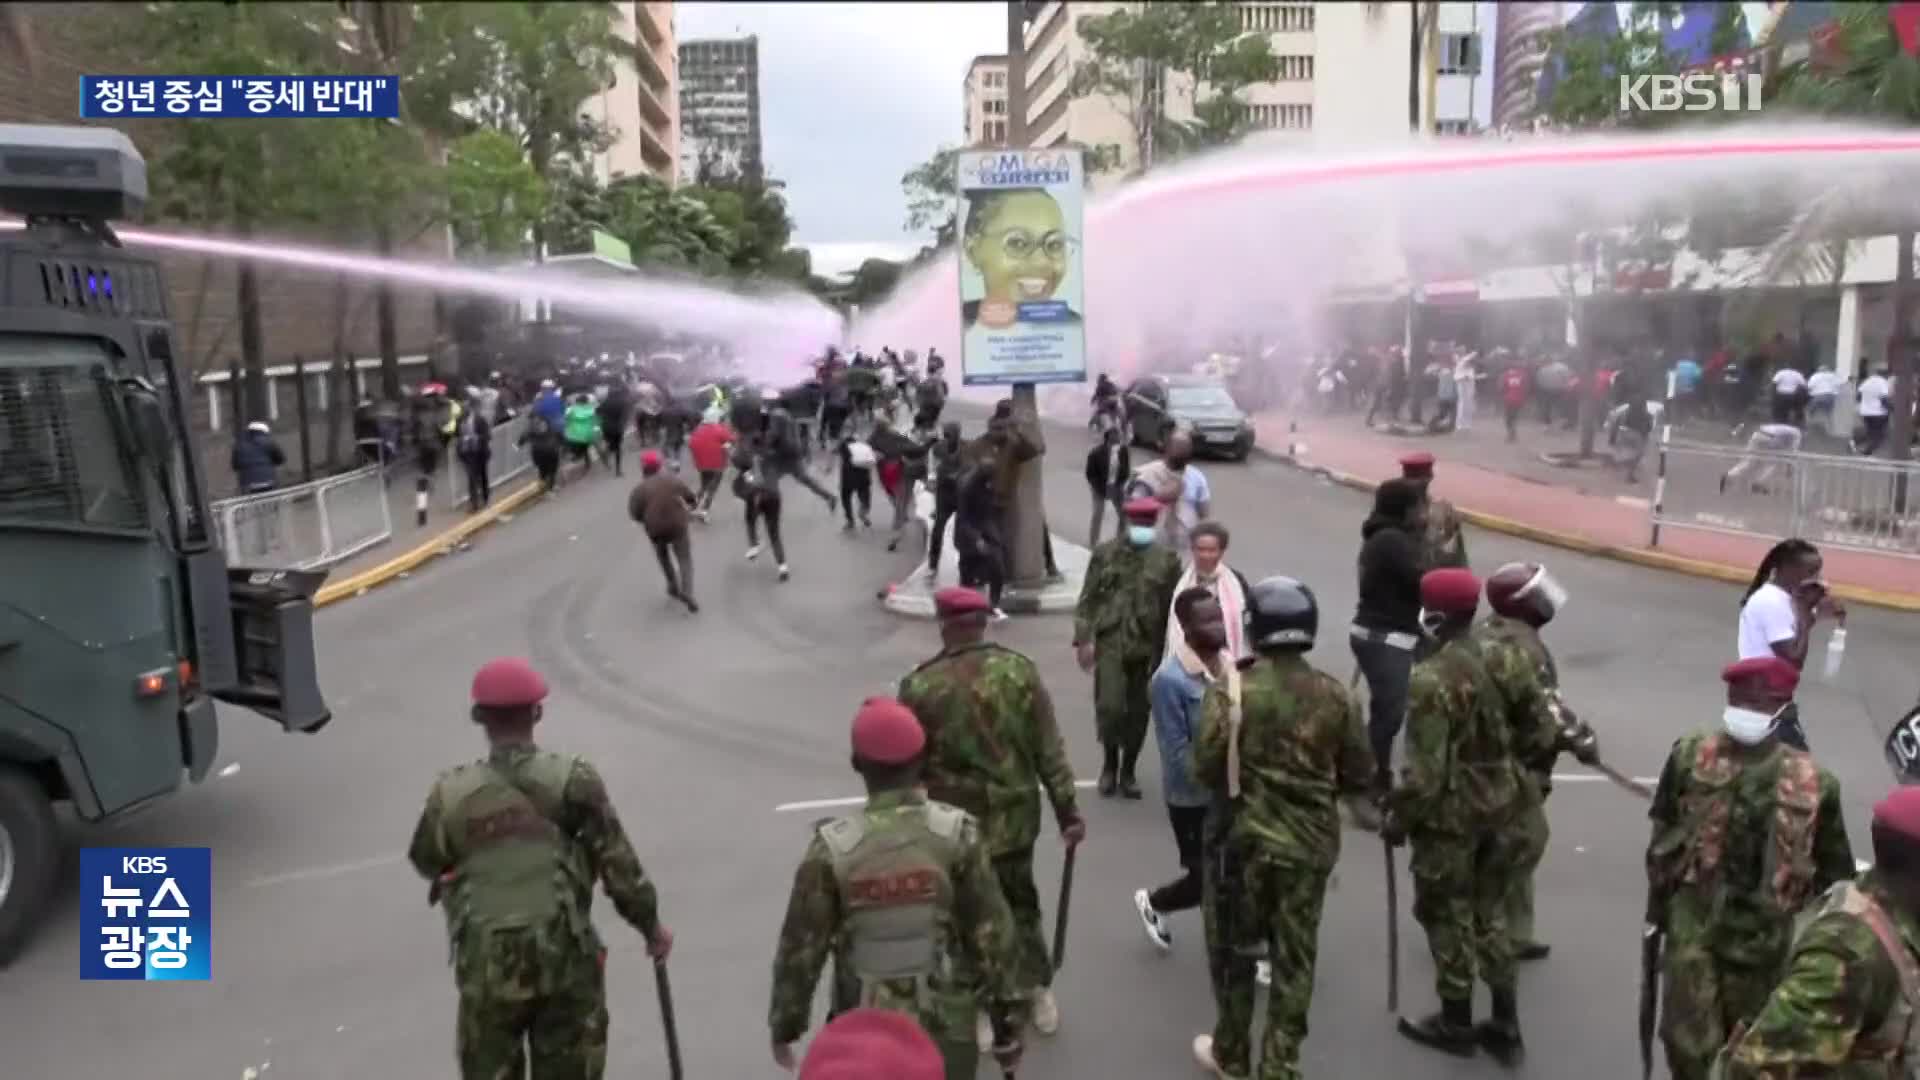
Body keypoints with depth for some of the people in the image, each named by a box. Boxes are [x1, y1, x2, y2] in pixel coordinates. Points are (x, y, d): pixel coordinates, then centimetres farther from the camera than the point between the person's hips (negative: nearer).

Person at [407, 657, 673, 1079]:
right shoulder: (572, 780, -9)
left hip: (488, 964, 1)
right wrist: (650, 924, 7)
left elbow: (426, 862, 11)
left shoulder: (452, 795, -6)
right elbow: (618, 864, -6)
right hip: (567, 957, -1)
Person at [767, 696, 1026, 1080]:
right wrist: (1006, 1022, 3)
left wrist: (785, 1025, 8)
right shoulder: (957, 834, -15)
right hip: (946, 1032, 1)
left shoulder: (833, 849, -16)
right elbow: (991, 934, -9)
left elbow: (800, 946, -7)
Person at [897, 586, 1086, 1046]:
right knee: (1020, 904, 24)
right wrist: (1067, 811, 4)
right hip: (1014, 818, 3)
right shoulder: (1020, 671, -9)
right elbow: (1049, 750, -5)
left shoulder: (920, 685, -16)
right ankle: (1039, 994, 36)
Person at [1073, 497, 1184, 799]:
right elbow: (1088, 599, 2)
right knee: (1110, 707, -10)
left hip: (1148, 646, 1)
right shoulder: (1105, 553, 1)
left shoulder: (1167, 558, 1)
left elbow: (1174, 607, 3)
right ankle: (1109, 763, 15)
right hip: (1110, 642, -1)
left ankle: (1128, 772, 25)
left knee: (1139, 712, 8)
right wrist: (1083, 638, -6)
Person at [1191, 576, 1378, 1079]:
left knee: (1233, 949, 16)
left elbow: (1206, 765, -14)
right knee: (1295, 958, 13)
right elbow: (1359, 775, 3)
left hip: (1244, 837, -2)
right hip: (1312, 842, 3)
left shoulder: (1232, 688, -14)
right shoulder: (1335, 695, -3)